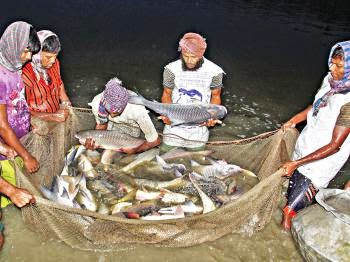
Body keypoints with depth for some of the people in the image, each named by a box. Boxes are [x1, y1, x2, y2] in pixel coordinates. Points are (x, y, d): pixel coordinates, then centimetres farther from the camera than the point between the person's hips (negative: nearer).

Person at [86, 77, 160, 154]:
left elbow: (155, 141, -32)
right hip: (112, 123, 2)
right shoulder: (97, 103, -37)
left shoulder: (138, 111, -47)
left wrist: (134, 150, -31)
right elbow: (101, 124, -12)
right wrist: (94, 140, -29)